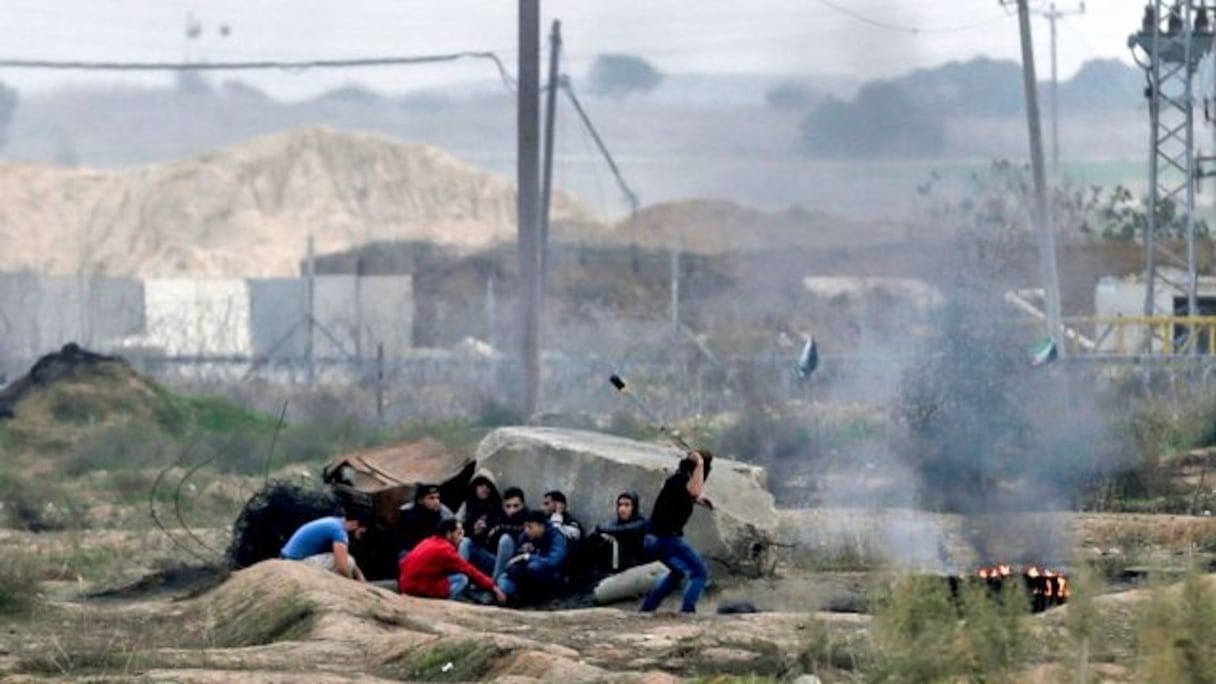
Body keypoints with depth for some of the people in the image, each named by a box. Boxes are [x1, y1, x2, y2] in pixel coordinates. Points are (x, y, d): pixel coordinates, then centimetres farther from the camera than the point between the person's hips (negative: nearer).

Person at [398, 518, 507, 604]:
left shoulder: (428, 543, 15)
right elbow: (470, 571, -7)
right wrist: (493, 587, 0)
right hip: (420, 591, -9)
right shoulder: (444, 549, -11)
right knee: (462, 578, -8)